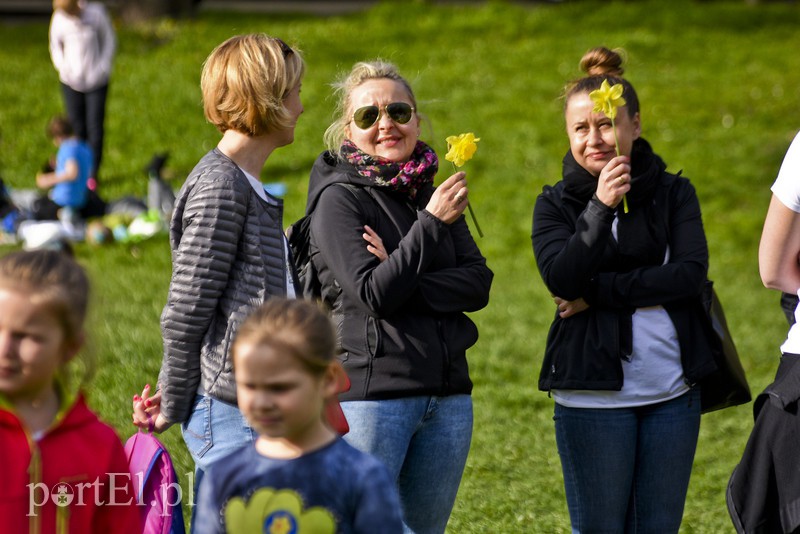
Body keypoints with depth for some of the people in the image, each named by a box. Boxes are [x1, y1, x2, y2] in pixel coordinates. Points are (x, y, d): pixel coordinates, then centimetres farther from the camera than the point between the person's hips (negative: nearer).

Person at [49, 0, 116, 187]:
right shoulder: (59, 18, -8)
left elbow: (109, 41, 0)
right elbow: (56, 46, 8)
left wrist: (101, 70, -10)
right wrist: (64, 69, -7)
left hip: (96, 81, -1)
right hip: (72, 81, 1)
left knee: (95, 126, -2)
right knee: (76, 126, 2)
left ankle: (93, 174, 7)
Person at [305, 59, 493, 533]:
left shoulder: (433, 193, 13)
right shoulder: (339, 198, -5)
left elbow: (479, 284, 2)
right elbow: (373, 294, -15)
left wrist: (405, 283, -12)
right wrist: (430, 223, -17)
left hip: (447, 395, 6)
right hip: (371, 392, -6)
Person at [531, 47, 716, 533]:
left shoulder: (675, 194, 5)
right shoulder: (556, 204, 3)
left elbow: (692, 274, -9)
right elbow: (561, 279, -13)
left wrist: (598, 293, -13)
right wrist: (600, 206, -23)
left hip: (673, 392, 1)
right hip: (594, 395, -1)